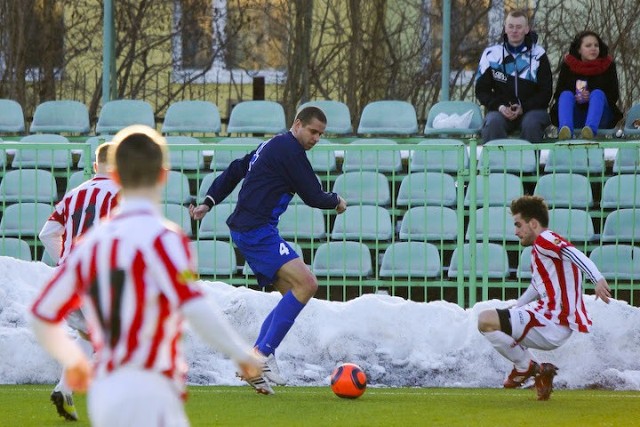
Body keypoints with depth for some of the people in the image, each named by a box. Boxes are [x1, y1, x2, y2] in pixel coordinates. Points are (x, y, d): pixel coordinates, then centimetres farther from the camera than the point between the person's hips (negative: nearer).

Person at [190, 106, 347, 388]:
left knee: (293, 294, 8)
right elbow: (313, 196, -9)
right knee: (306, 283, -20)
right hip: (257, 230, -10)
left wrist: (209, 203, 24)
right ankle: (264, 352, -21)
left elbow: (234, 171, 27)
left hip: (248, 231, 10)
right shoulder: (290, 149, -9)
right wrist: (337, 202, 11)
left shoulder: (271, 146, 22)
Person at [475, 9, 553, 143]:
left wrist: (523, 108, -11)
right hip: (501, 110, 1)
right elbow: (481, 90, 10)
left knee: (531, 123, -35)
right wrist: (499, 106, -9)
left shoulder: (538, 54, 6)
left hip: (532, 109, -1)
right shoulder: (492, 54, 8)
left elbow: (546, 92, 5)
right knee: (493, 123, -33)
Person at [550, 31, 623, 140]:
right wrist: (576, 98, -20)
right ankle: (565, 129, -57)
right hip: (574, 119, 1)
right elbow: (558, 94, 0)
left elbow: (614, 96, -2)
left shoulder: (607, 65, 4)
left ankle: (590, 129, -58)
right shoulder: (568, 65, 5)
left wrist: (591, 97, -18)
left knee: (598, 93, -27)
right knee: (566, 94, -25)